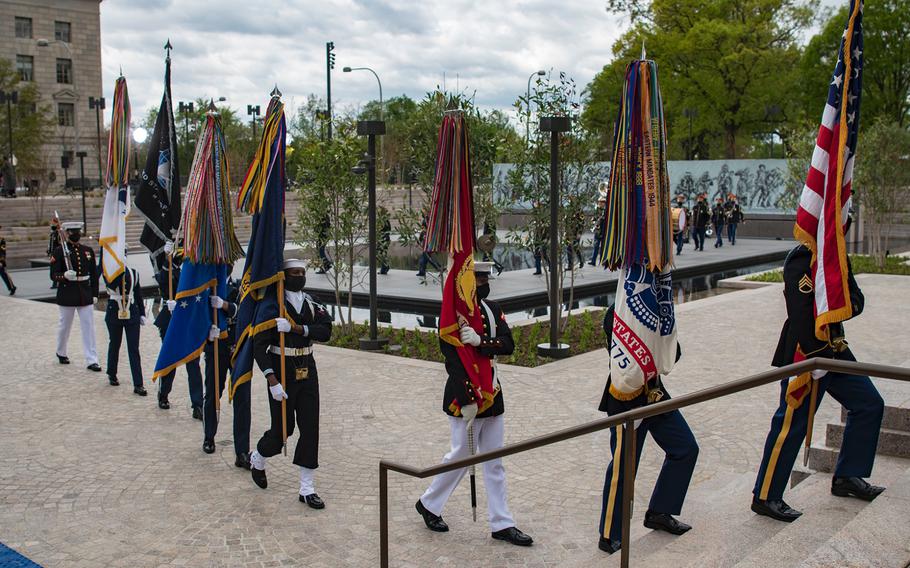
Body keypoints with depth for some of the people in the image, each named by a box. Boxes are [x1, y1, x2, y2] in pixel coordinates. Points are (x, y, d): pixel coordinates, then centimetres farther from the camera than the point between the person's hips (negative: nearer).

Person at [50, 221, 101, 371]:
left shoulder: (88, 251, 6)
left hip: (85, 294, 3)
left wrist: (94, 294, 6)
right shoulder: (59, 251, -5)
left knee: (89, 326, -2)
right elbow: (53, 275, -6)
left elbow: (94, 274, 10)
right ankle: (61, 353, 35)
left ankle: (92, 360, -1)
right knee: (65, 325, 12)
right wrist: (65, 276, -27)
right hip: (67, 294, -3)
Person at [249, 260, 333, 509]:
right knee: (282, 429, 4)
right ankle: (257, 459, 38)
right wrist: (272, 381, -22)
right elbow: (260, 346, -14)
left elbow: (325, 332, -11)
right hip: (282, 372, -4)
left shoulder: (312, 304, 6)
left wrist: (296, 328, -25)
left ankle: (307, 489, 9)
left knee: (310, 428, 1)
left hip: (307, 371, 5)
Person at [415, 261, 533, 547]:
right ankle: (428, 504, 27)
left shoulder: (493, 309, 7)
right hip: (464, 398, -7)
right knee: (461, 456, 4)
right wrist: (467, 401, -21)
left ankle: (502, 524, 18)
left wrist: (481, 341, -25)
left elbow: (508, 344, -6)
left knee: (494, 462, 10)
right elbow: (454, 360, -19)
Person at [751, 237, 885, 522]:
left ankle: (847, 477, 25)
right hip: (805, 354, -10)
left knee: (869, 403, 13)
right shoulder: (801, 260, -19)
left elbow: (856, 299, 9)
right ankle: (765, 497, 5)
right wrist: (816, 360, -24)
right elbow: (803, 315, -24)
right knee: (792, 424, -5)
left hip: (834, 348, 10)